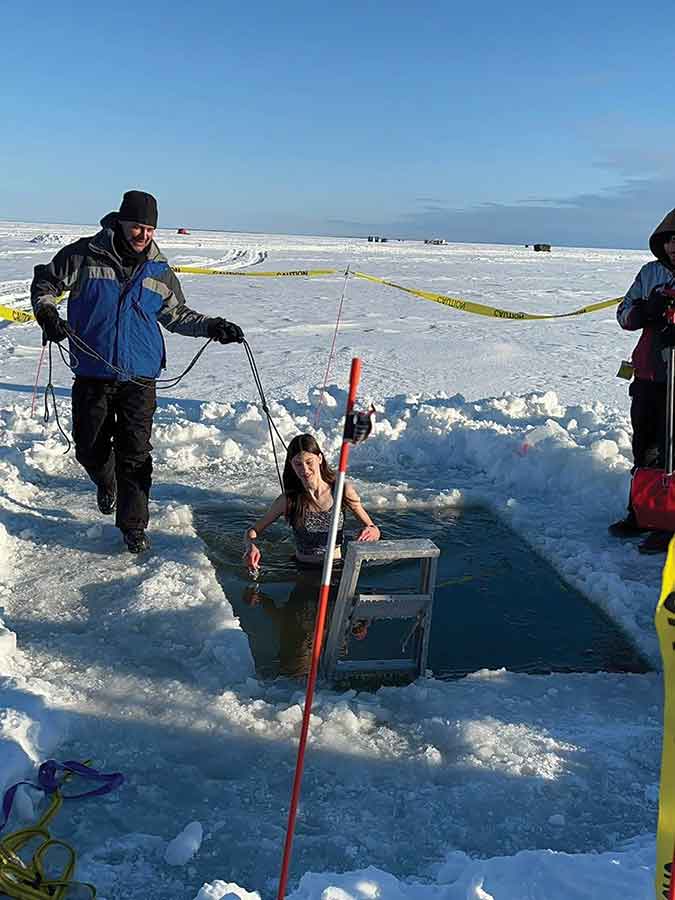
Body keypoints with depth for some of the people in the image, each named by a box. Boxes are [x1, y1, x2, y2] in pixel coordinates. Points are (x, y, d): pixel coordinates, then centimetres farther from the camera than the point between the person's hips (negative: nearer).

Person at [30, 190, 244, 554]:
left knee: (135, 455, -4)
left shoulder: (160, 271, 7)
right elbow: (44, 283, 9)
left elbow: (177, 315, 18)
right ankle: (106, 483, 45)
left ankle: (133, 526, 9)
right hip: (92, 376, 0)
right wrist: (46, 312, -11)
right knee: (90, 450, 10)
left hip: (139, 378, 1)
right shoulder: (84, 255, -2)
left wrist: (211, 326, 5)